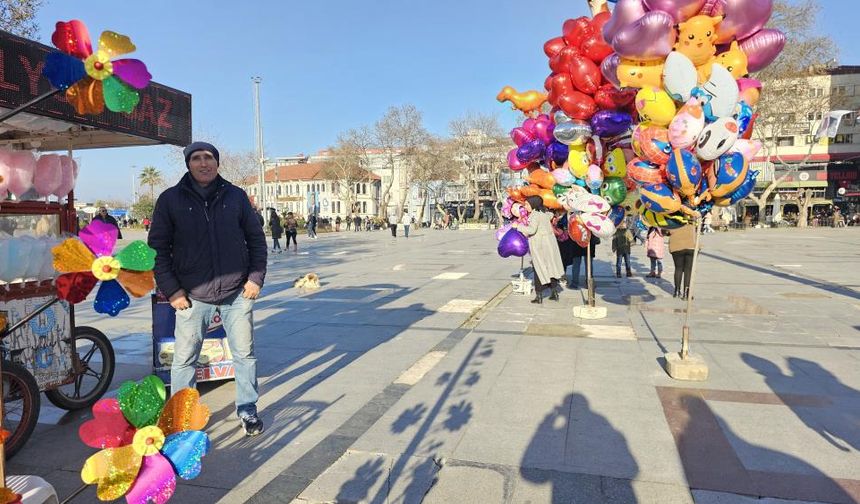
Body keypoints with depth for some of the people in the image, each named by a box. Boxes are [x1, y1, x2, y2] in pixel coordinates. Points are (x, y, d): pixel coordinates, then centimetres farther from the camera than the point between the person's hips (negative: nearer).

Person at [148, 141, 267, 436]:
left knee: (245, 354, 10)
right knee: (184, 359, 8)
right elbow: (158, 247, 3)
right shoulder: (170, 199, 1)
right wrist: (171, 290, -4)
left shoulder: (235, 196, 4)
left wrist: (256, 277, 0)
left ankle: (247, 410, 26)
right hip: (193, 296, -1)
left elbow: (256, 238, 9)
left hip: (237, 293, 1)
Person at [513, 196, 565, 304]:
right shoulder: (545, 213, 11)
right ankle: (555, 292, 20)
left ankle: (539, 296, 1)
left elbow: (531, 230, -26)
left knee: (539, 270, -1)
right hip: (550, 243, 7)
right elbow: (551, 215, 34)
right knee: (551, 267, 14)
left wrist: (518, 226, -17)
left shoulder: (535, 215, -14)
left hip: (539, 246, -7)